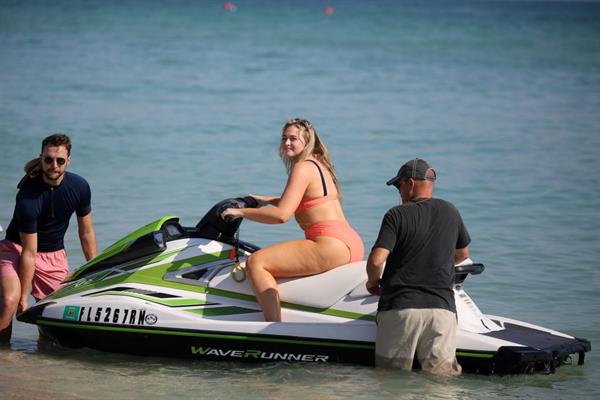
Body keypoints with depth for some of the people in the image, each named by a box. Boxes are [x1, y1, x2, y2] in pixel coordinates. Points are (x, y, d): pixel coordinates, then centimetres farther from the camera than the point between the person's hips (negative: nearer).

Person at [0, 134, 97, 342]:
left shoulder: (79, 187, -10)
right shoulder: (28, 197, -25)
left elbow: (86, 233, 5)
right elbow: (29, 253, -21)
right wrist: (24, 297, -17)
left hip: (54, 254, 5)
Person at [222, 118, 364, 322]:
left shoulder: (303, 168, -9)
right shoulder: (320, 165, 21)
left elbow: (281, 215, -17)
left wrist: (240, 212, -8)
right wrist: (267, 200, 39)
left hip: (331, 244, -11)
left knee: (255, 262, -15)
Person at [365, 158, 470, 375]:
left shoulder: (398, 215, -3)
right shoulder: (450, 212, 11)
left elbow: (376, 260, -12)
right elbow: (462, 254, 28)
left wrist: (372, 282, 9)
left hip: (399, 308, -3)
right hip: (442, 307, 3)